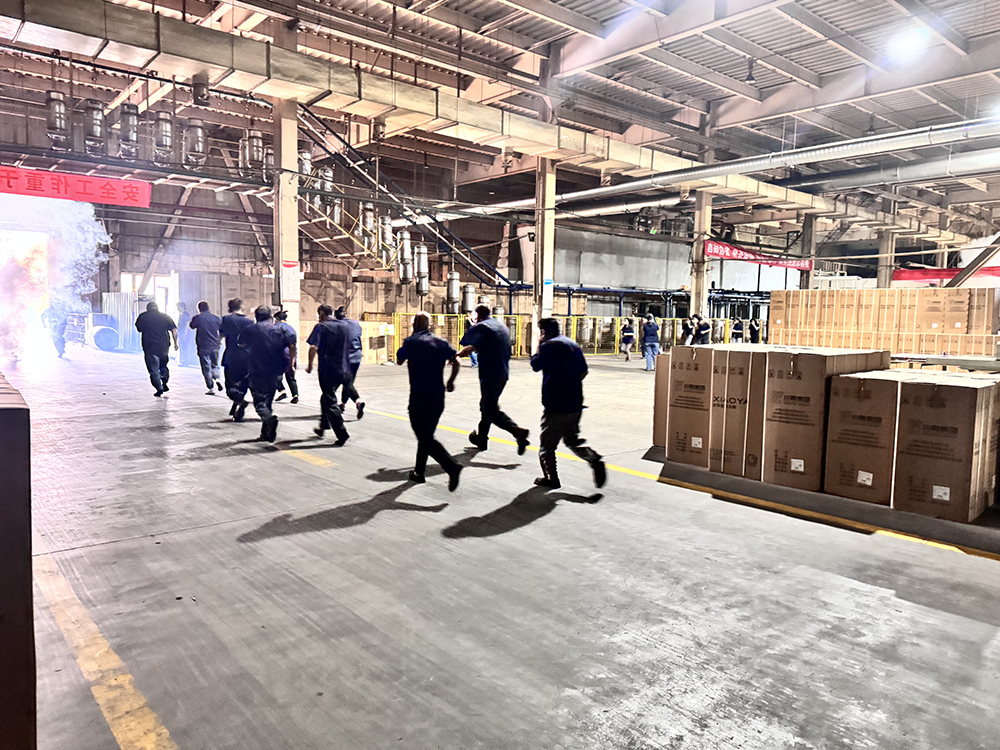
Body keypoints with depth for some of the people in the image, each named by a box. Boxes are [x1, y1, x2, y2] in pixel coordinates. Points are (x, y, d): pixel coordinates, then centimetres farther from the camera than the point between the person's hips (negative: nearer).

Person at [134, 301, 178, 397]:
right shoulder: (165, 316, 3)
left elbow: (138, 329, 16)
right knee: (163, 366, 20)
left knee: (153, 370, 4)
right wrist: (175, 343, 3)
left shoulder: (142, 317, 3)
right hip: (164, 347, 2)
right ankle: (164, 382, -2)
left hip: (149, 347, -2)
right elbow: (174, 330, -3)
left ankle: (159, 388, -6)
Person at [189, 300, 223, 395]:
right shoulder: (216, 318, 1)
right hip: (215, 346, 3)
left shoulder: (197, 318, -5)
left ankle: (211, 388, 2)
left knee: (206, 368, 3)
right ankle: (217, 378, -9)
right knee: (215, 365, 18)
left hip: (203, 347, -3)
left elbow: (191, 326, 14)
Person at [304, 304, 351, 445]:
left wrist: (310, 364, -9)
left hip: (327, 370, -6)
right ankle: (323, 426, 32)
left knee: (330, 402, 0)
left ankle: (342, 434, -5)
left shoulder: (321, 327, -8)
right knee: (327, 397, 24)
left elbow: (313, 347, -20)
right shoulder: (345, 326, 11)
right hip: (344, 370, 6)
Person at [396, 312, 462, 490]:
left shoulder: (412, 341, -6)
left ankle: (452, 466, -23)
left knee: (425, 438, -4)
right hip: (438, 398, 6)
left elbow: (399, 361, 7)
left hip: (419, 398, -6)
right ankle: (419, 472, 31)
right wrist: (451, 381, 9)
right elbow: (456, 362, -3)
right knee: (427, 434, 20)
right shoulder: (441, 342, 7)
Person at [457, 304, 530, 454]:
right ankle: (481, 439, 31)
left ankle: (518, 431, -19)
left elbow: (469, 348, -19)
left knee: (490, 410, -5)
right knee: (486, 405, 21)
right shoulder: (502, 326, 16)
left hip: (490, 375, -9)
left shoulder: (481, 328, -9)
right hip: (503, 373, 9)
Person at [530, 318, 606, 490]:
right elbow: (584, 372, 13)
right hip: (575, 403, 7)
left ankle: (551, 478, 9)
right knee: (572, 439, 19)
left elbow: (535, 365, -3)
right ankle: (595, 459, -2)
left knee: (547, 444, 6)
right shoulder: (574, 345, 11)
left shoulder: (548, 346, -11)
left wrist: (539, 345, 5)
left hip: (555, 405, -7)